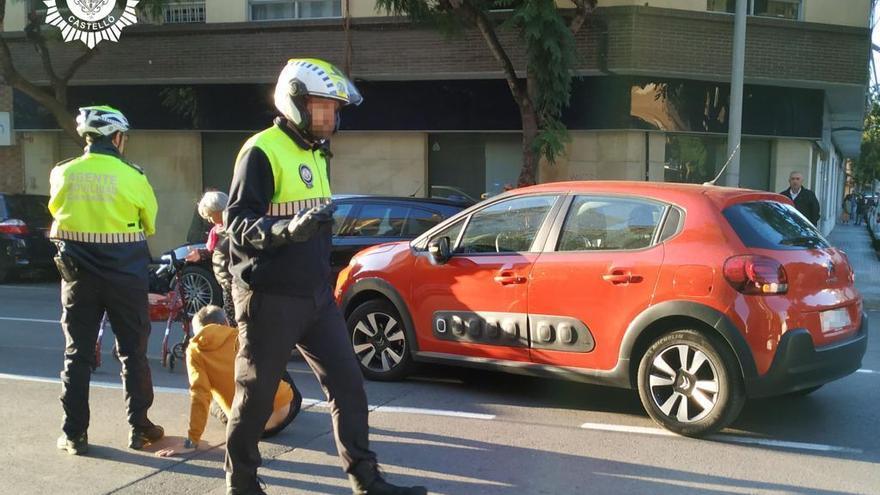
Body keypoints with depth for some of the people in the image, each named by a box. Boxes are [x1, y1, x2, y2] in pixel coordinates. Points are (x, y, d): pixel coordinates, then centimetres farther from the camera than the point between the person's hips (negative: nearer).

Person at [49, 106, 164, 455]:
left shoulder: (62, 174, -4)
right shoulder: (132, 176, -11)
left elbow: (56, 213, 11)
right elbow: (150, 224, 1)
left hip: (78, 275, 2)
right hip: (125, 275, -2)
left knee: (77, 354, 10)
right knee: (133, 352, 10)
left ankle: (74, 435, 12)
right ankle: (138, 428, 16)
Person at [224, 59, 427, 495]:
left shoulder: (312, 153, 17)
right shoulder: (262, 151, -12)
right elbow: (237, 222, -18)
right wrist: (288, 228, -33)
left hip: (315, 294, 8)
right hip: (269, 297, -8)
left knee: (347, 384, 5)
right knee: (257, 394, 4)